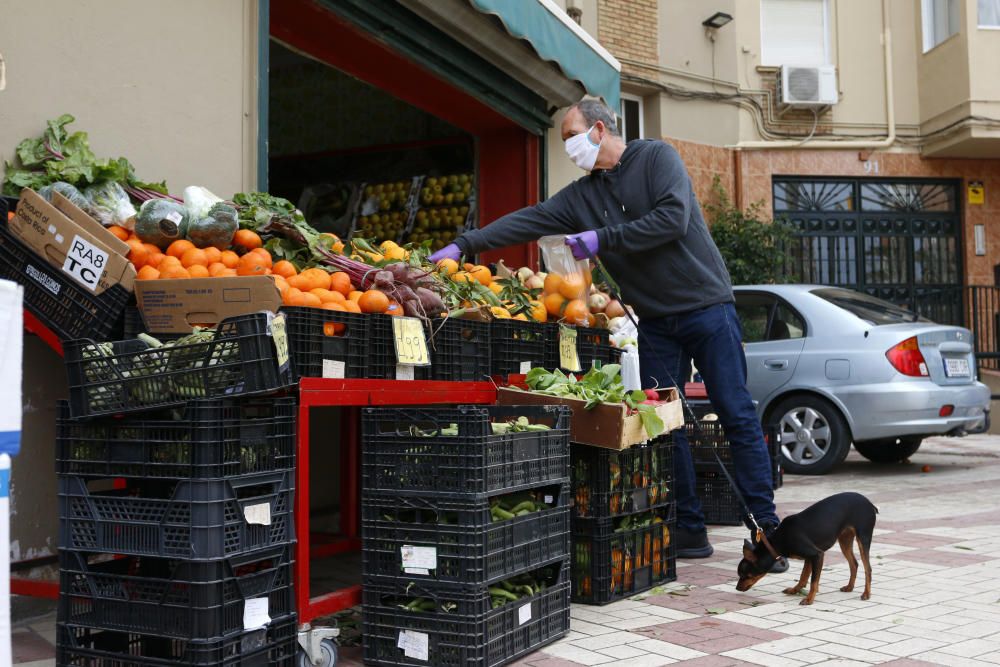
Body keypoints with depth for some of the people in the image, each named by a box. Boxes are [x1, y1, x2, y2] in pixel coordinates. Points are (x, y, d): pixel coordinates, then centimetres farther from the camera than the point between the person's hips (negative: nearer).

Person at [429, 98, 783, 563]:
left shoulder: (656, 157, -4)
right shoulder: (581, 195, 12)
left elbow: (672, 219, -18)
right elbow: (527, 221, 5)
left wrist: (601, 239, -16)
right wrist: (463, 245, -4)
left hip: (706, 306, -5)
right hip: (655, 322, 6)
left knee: (737, 416, -4)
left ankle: (766, 525, 2)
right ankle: (689, 531, 8)